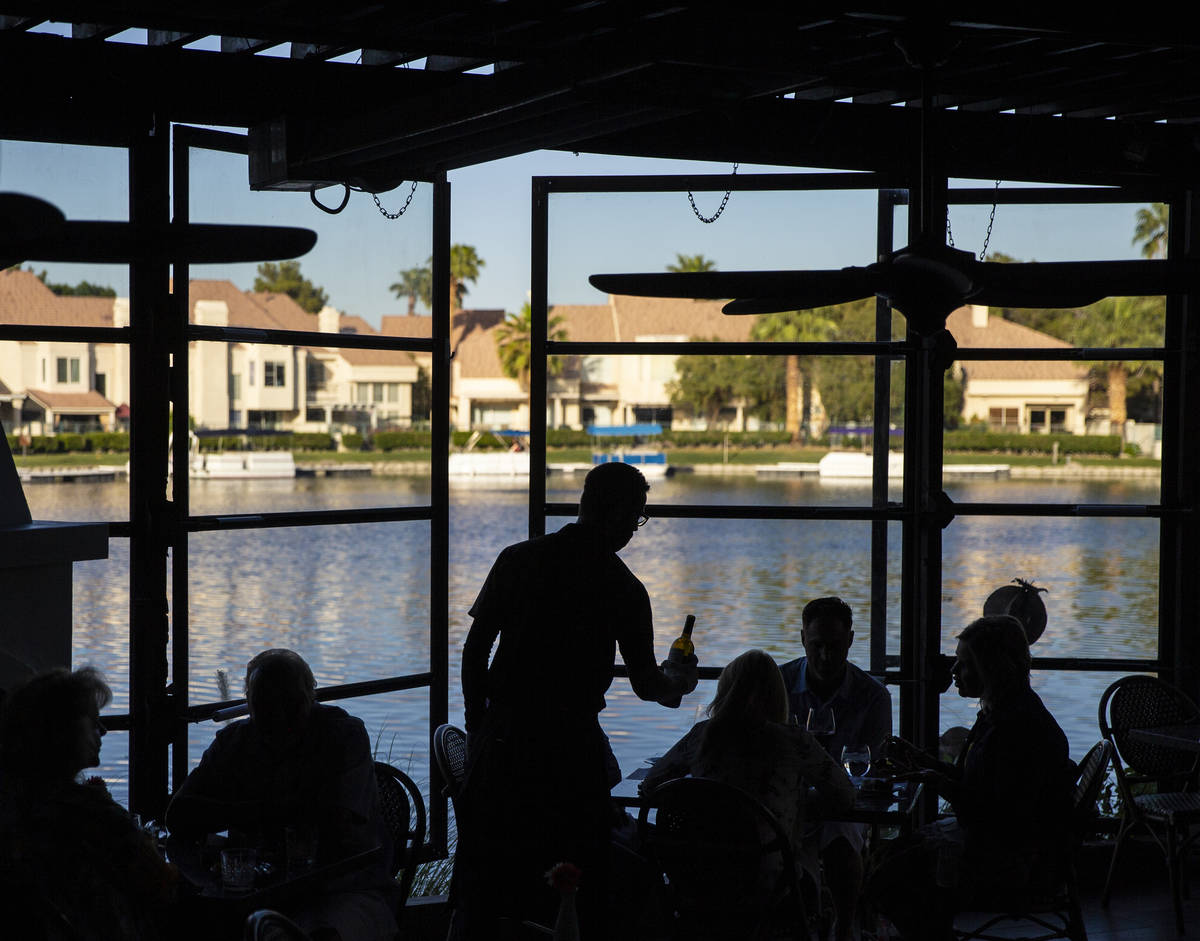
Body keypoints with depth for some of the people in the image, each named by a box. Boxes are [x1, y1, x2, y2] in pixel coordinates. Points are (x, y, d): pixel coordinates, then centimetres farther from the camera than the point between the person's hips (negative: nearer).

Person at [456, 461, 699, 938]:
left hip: (503, 734, 3)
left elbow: (474, 649, 1)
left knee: (484, 874, 13)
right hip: (573, 742, -3)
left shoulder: (518, 559, 2)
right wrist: (677, 681, 21)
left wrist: (477, 723, 10)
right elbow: (646, 684, -2)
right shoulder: (623, 589, -6)